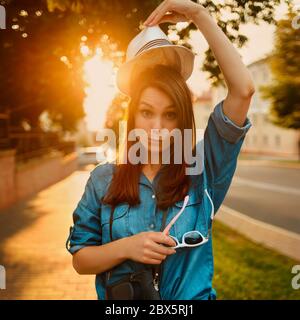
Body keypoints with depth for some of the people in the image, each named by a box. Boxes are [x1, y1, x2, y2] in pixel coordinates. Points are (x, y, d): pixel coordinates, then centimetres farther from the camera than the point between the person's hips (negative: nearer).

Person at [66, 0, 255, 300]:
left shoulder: (201, 171, -6)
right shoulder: (103, 178, -3)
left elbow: (243, 89, -14)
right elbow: (79, 260, 1)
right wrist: (125, 248, -17)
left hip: (194, 296, 1)